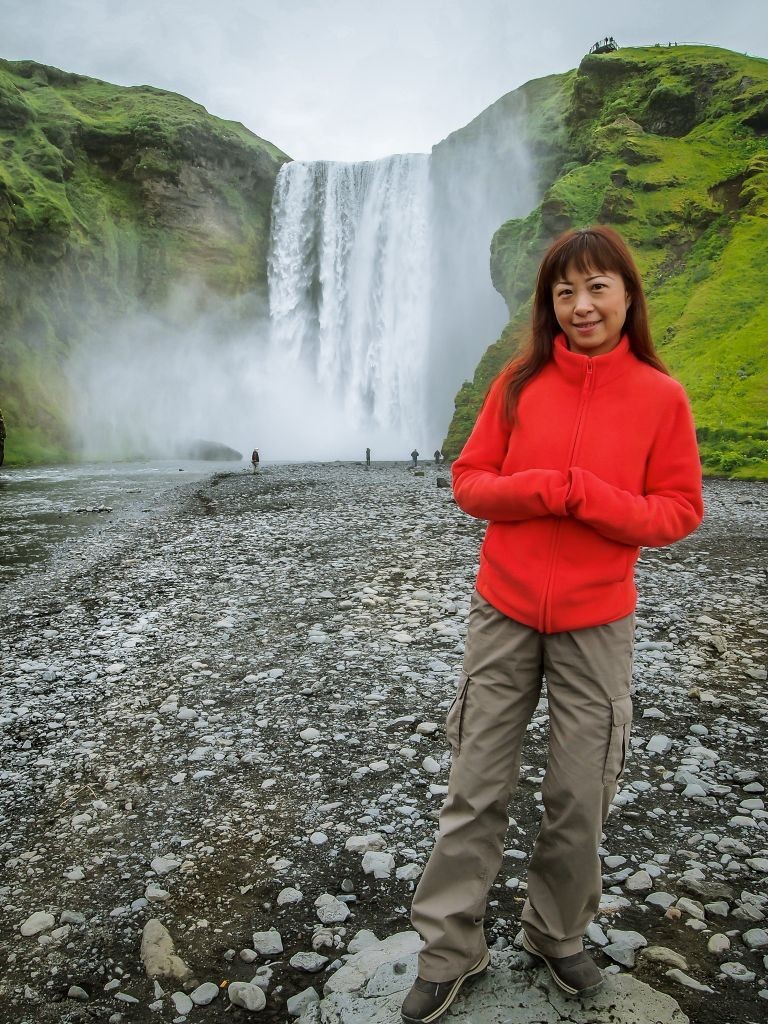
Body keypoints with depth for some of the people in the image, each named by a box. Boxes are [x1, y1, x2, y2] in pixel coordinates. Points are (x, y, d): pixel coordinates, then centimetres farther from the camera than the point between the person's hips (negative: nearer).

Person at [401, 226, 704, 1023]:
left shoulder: (660, 396, -4)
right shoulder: (519, 382, -1)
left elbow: (679, 511, -3)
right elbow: (469, 482, 0)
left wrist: (589, 496, -19)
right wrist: (545, 488, -18)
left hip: (595, 624, 0)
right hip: (503, 613, 1)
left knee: (579, 798, 12)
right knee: (475, 791, 9)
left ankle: (557, 934, 38)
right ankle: (448, 950, 27)